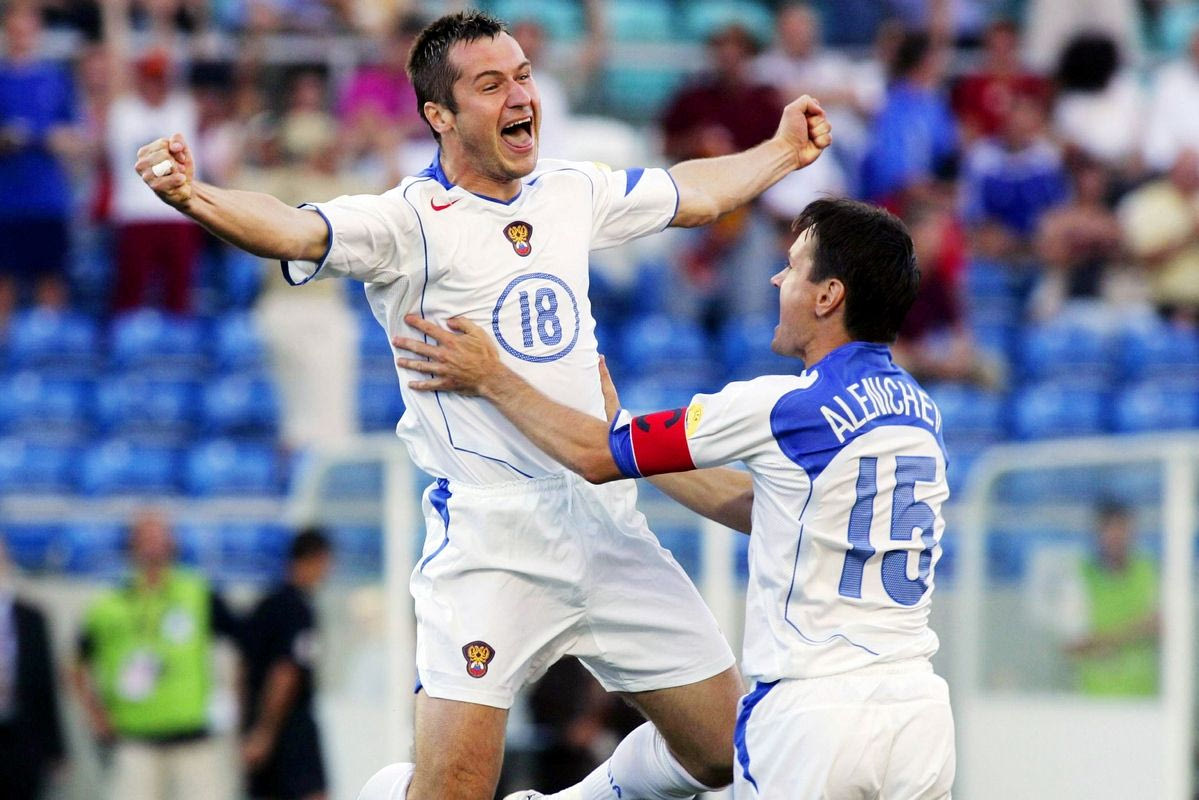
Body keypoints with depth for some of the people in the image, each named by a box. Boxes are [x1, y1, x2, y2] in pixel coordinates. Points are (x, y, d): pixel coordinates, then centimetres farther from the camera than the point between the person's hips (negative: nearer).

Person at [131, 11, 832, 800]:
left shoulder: (572, 193, 10)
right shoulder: (411, 221, -10)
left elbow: (692, 194, 30)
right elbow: (295, 231, -29)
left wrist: (783, 151, 39)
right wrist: (195, 197, -47)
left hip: (607, 523, 6)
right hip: (490, 545, -6)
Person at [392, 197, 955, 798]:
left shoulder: (779, 407, -11)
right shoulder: (920, 411, 11)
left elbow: (596, 456, 0)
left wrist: (490, 378, 15)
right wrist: (618, 421, 29)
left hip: (809, 712, -6)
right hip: (919, 708, 6)